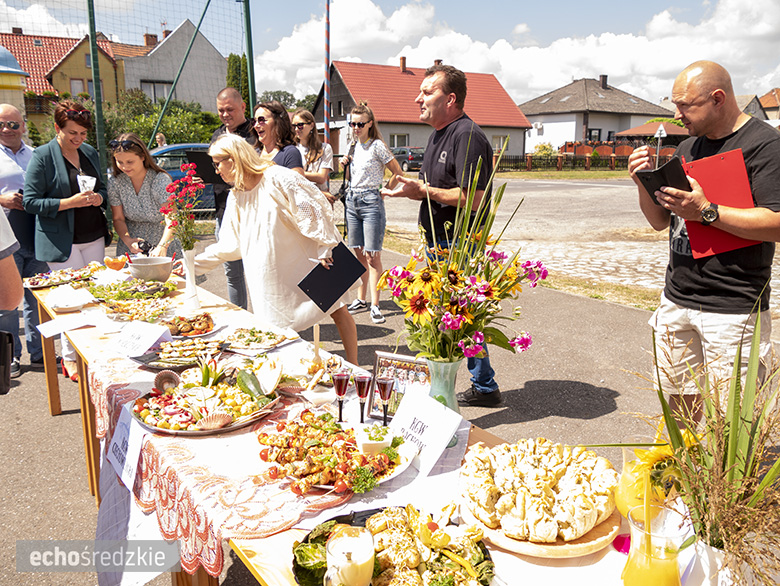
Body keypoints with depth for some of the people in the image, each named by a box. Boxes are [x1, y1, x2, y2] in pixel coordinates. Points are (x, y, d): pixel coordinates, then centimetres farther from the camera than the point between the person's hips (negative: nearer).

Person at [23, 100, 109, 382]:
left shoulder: (90, 153, 12)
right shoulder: (43, 156, -6)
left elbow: (103, 188, 23)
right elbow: (30, 202, -8)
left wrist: (98, 197, -1)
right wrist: (69, 202, -19)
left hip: (94, 238, 6)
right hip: (62, 242, -5)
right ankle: (70, 359, 12)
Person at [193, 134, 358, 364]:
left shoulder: (278, 179, -14)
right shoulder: (236, 198, 7)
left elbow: (313, 213, -17)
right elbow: (230, 245, 12)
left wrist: (327, 251, -21)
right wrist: (194, 264, 10)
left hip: (308, 260, -6)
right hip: (273, 274, 6)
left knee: (338, 311, 0)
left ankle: (353, 368, 12)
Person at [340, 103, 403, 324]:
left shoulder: (377, 146, -8)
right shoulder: (355, 145, 13)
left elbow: (398, 172, -5)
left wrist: (384, 191, -5)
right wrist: (345, 163, 8)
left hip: (371, 202, -7)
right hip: (352, 201, 7)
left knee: (372, 255, -6)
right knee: (359, 254, 11)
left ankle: (375, 305, -2)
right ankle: (361, 299, 19)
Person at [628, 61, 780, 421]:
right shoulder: (688, 148, 14)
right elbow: (660, 221, 16)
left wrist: (705, 212, -22)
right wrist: (645, 185, -2)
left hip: (732, 308, -6)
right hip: (677, 301, 6)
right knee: (679, 406, 13)